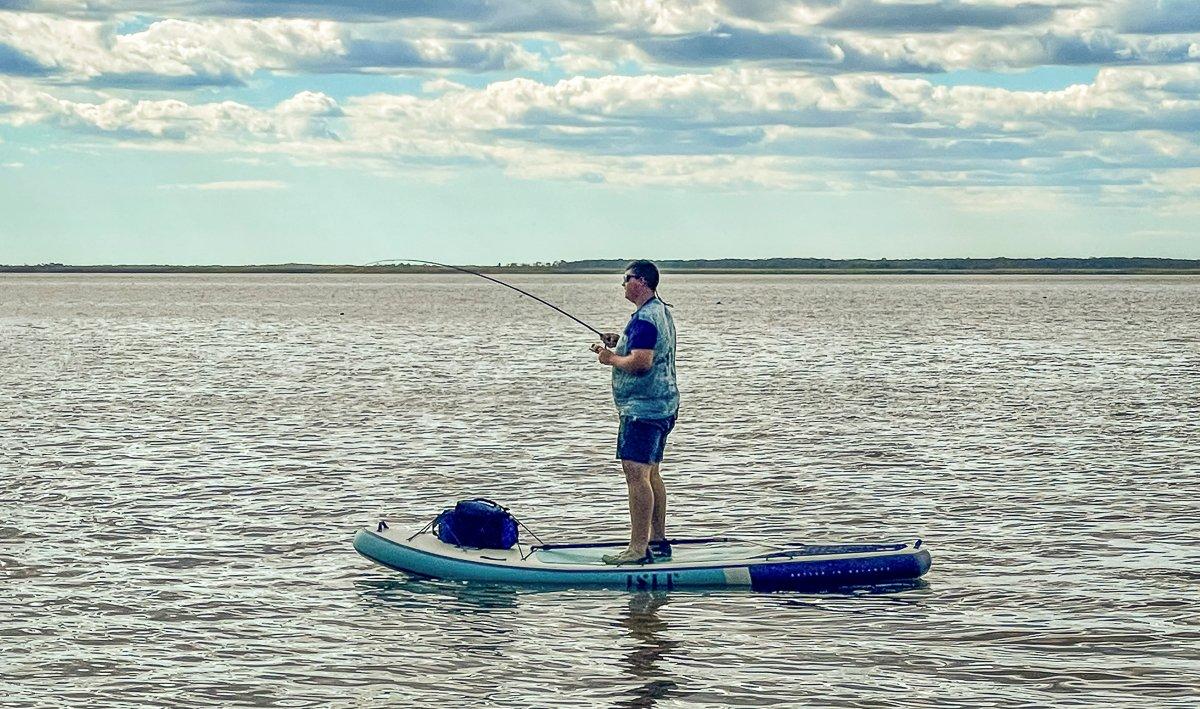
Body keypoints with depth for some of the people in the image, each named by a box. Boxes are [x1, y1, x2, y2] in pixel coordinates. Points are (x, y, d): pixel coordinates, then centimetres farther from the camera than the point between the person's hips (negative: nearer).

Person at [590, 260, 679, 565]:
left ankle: (638, 549, -18)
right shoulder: (661, 311, 17)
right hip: (661, 405, 11)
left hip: (643, 408, -11)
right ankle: (658, 541, 22)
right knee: (650, 474, 16)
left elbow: (642, 362, -26)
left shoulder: (645, 318, -17)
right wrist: (620, 344, 17)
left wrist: (611, 358, -10)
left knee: (636, 473, -14)